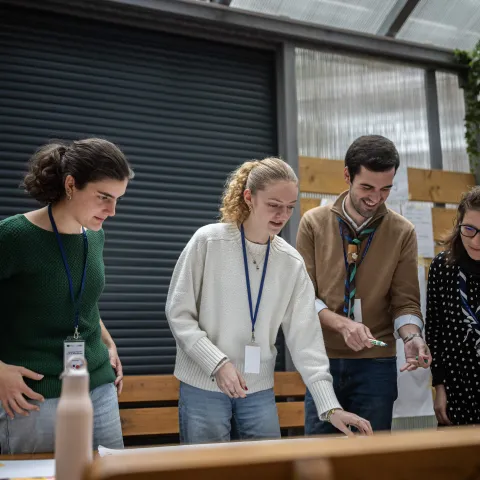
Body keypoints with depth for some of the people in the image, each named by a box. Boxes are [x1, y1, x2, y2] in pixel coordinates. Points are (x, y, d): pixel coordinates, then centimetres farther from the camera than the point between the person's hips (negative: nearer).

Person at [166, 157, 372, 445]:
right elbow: (179, 314, -7)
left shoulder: (292, 263, -1)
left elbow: (306, 338, -2)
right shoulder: (208, 241, -10)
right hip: (203, 388, -3)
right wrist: (217, 364, -18)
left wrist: (331, 406, -8)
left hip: (260, 392, 3)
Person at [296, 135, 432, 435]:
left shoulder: (402, 232, 1)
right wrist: (342, 323, -19)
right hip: (323, 358, 0)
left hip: (377, 363, 1)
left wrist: (411, 336, -19)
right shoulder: (314, 223, -1)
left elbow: (406, 301, 1)